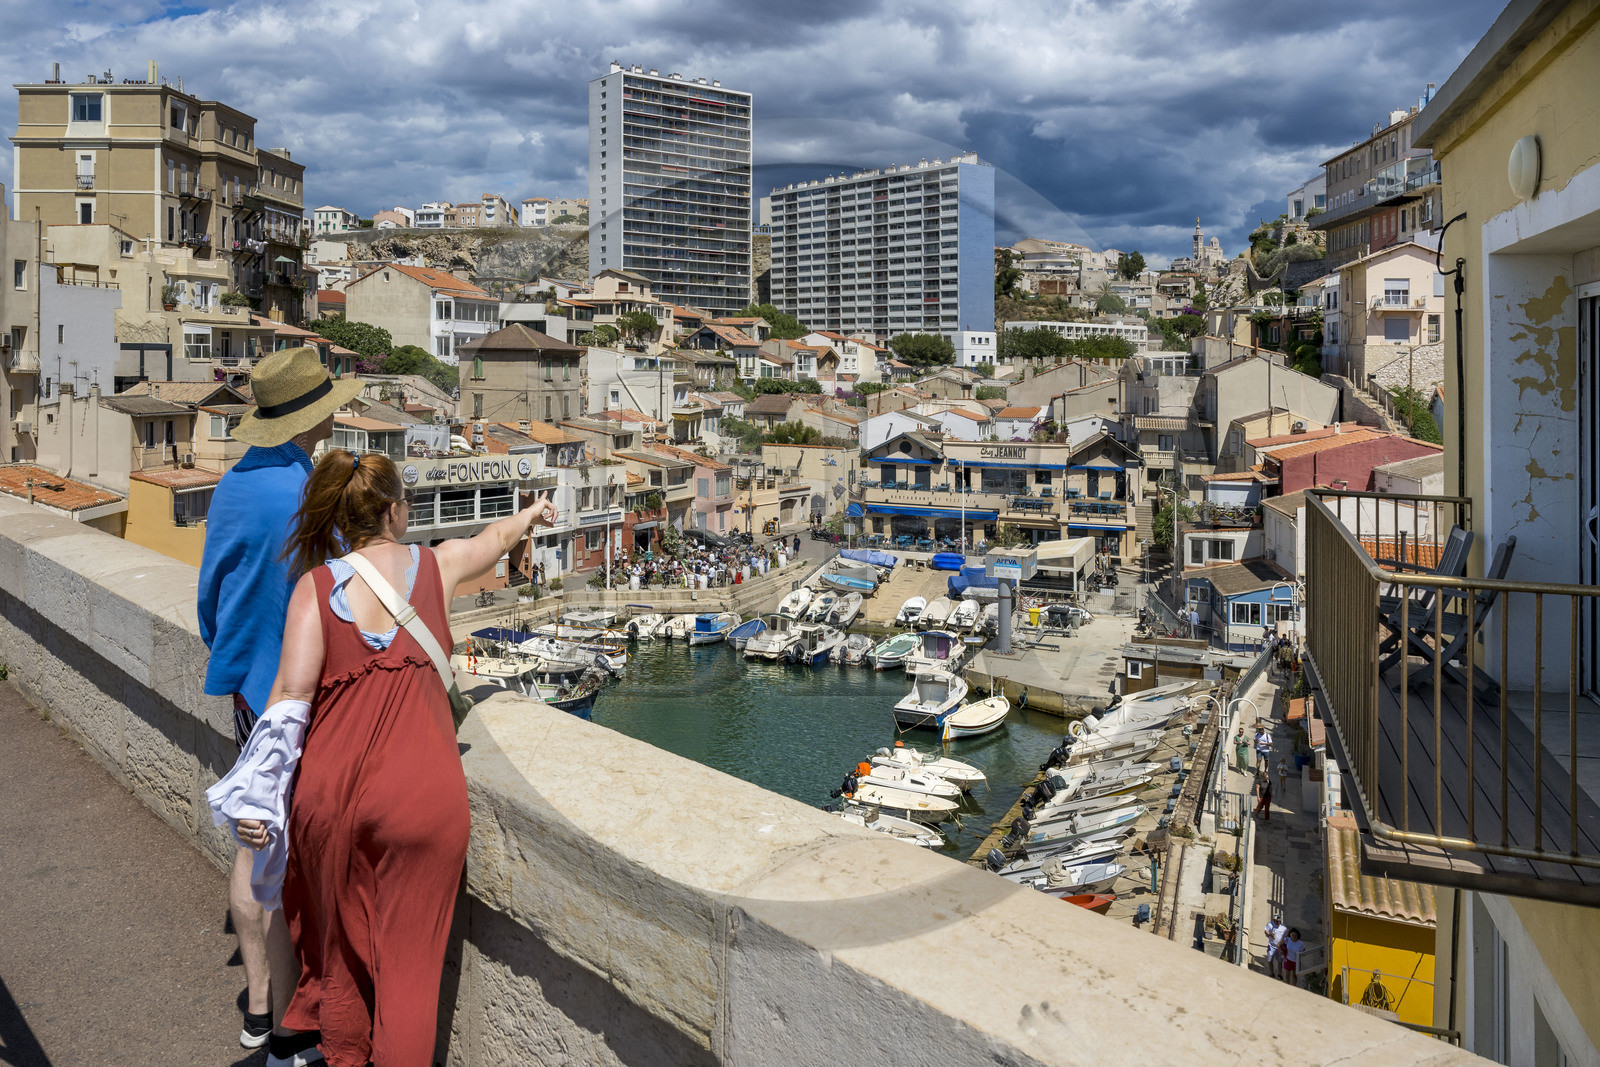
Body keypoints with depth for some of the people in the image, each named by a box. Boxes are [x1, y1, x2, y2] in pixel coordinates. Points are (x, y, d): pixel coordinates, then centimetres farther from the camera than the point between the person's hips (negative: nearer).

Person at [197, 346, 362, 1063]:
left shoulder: (232, 485, 6)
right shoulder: (304, 496, -22)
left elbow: (211, 594, 15)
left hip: (248, 691, 9)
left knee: (255, 847, 17)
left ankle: (258, 1005, 31)